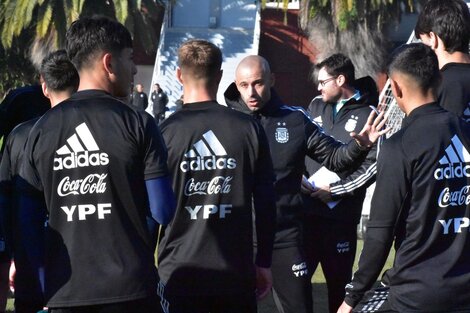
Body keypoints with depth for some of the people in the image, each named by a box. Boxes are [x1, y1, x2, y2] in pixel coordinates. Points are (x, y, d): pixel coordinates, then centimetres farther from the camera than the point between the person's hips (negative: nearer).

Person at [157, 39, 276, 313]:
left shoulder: (165, 132, -5)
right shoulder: (249, 129, 1)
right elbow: (266, 204, 3)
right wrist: (264, 263, 13)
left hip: (179, 274, -1)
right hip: (237, 274, 2)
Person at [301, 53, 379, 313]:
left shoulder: (367, 114, -3)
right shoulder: (316, 106, 13)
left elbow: (373, 165, -10)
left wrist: (335, 190, -11)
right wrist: (300, 179, 3)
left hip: (341, 212, -5)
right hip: (307, 206, 5)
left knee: (339, 281, 2)